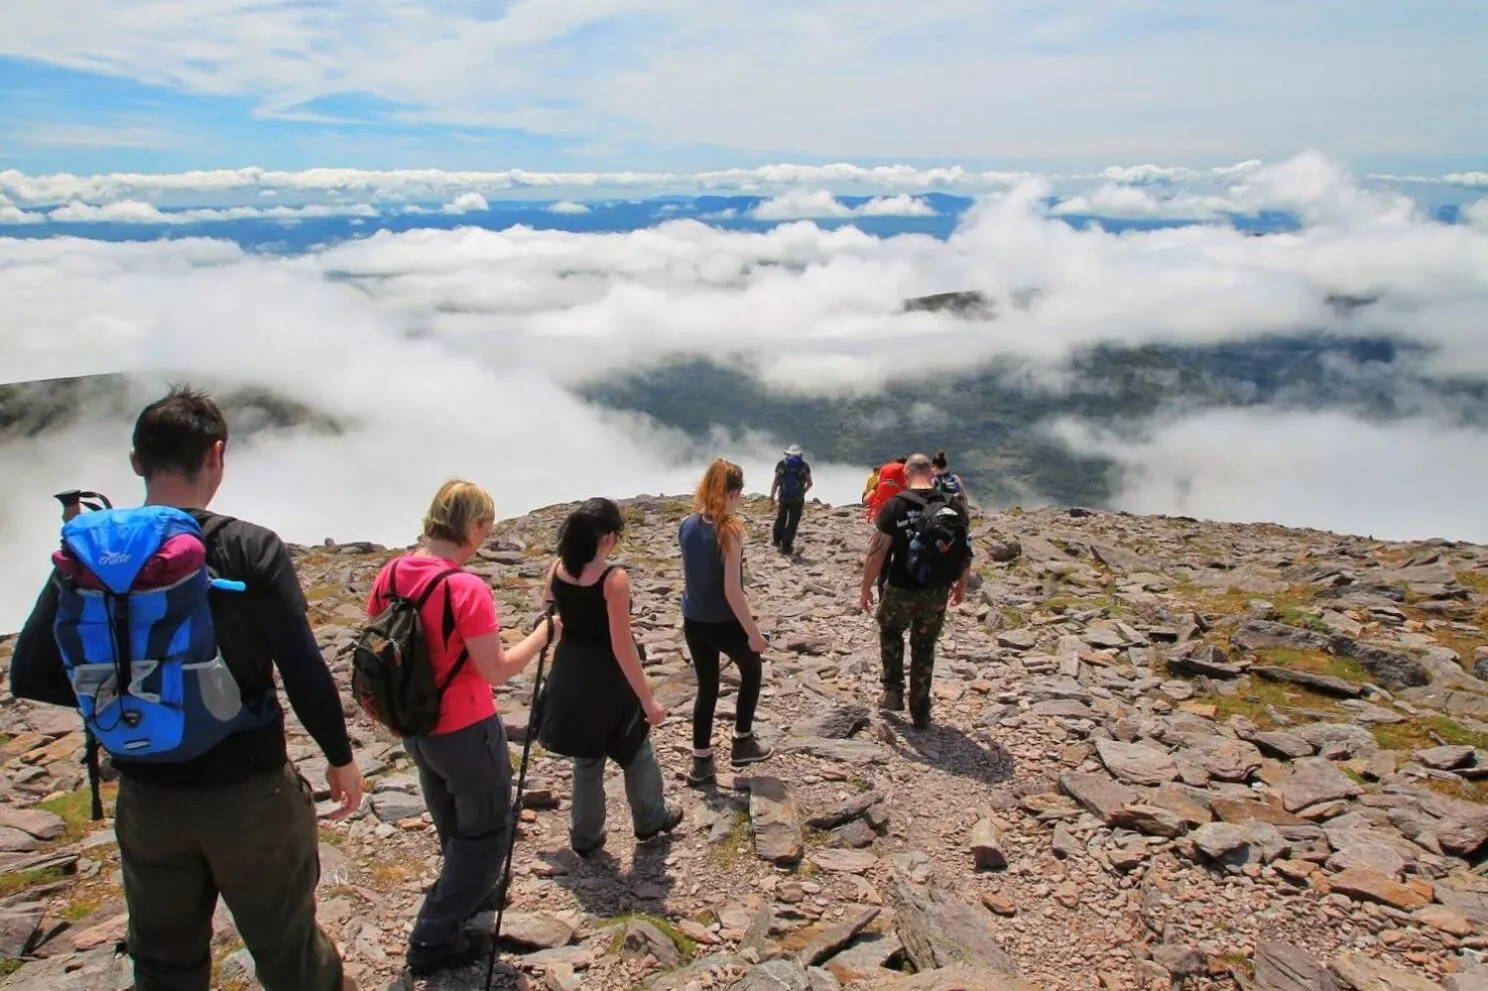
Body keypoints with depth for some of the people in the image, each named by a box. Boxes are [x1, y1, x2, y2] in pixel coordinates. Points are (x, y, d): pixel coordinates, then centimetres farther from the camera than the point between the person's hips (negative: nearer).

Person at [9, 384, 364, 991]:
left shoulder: (85, 552, -6)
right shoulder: (251, 549, -17)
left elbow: (30, 676, -3)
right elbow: (304, 671, -17)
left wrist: (125, 695, 12)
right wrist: (340, 757, -3)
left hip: (146, 796, 4)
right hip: (248, 792, -3)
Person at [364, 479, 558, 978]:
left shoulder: (390, 574, -5)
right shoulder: (466, 588, -27)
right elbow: (496, 671, -24)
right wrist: (543, 633, -11)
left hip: (415, 728, 8)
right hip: (465, 732, -7)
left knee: (454, 826, 29)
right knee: (485, 832, 14)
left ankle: (469, 894, 50)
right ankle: (433, 940, 17)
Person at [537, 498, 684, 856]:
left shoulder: (557, 570, -5)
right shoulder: (614, 578, -24)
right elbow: (622, 646, -24)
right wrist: (648, 699, -17)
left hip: (570, 674, 6)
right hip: (608, 677, -5)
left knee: (586, 758, 22)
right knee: (636, 749, 20)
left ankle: (585, 835, 34)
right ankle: (650, 819, 40)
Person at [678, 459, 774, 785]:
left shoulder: (687, 525, -2)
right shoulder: (731, 529, -21)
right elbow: (732, 590, -22)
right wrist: (753, 632, -16)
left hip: (693, 622, 5)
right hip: (724, 623, -5)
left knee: (706, 687, 19)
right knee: (752, 670, 22)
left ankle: (701, 762, 23)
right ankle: (742, 743, 29)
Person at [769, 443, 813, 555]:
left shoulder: (781, 464, 1)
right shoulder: (804, 465, 0)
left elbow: (775, 482, -3)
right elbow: (809, 484, 4)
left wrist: (772, 497, 1)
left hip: (783, 498, 2)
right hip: (797, 500, -2)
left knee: (780, 520, 21)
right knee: (792, 523, 6)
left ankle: (777, 540, 36)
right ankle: (786, 546, 7)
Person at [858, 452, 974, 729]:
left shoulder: (895, 506, -11)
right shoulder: (952, 507, 0)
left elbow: (877, 552, -11)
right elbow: (966, 550, 6)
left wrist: (866, 588, 0)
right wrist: (962, 585, 21)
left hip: (901, 590, -3)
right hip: (937, 593, 3)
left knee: (890, 633, 26)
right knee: (924, 648, 18)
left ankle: (893, 691, 20)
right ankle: (920, 712, 23)